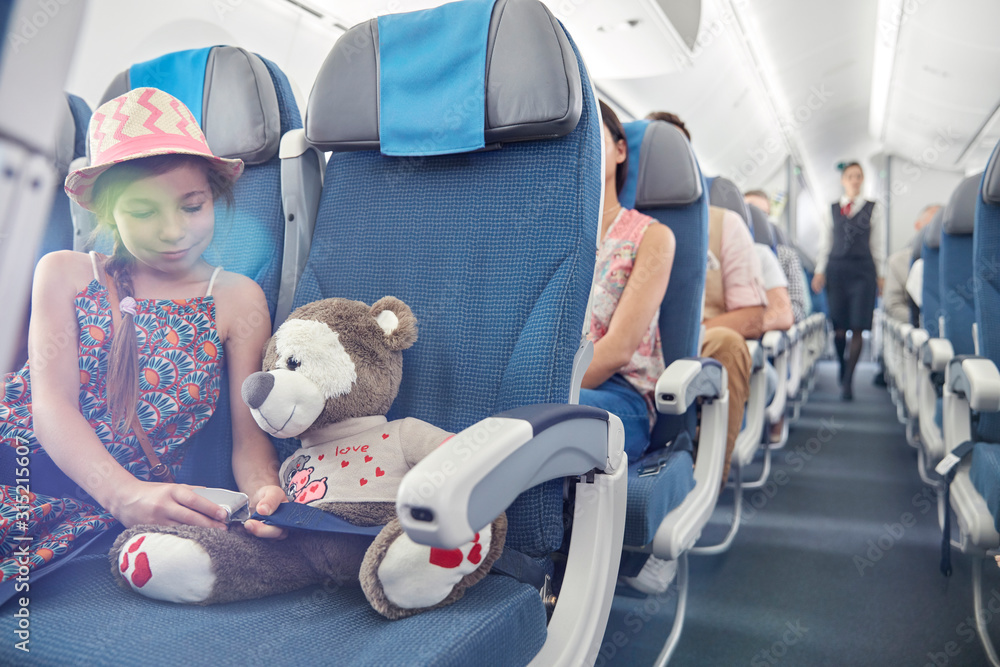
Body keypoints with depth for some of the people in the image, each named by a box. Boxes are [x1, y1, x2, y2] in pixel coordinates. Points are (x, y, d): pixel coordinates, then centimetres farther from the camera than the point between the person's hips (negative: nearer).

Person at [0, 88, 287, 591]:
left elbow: (250, 436, 1)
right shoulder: (63, 274, 9)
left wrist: (263, 493, -25)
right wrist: (126, 493, -24)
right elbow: (52, 406, -3)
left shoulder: (237, 299, 5)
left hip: (99, 507, -2)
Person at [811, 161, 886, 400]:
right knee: (839, 327, 0)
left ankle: (847, 382, -8)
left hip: (863, 272, -1)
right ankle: (843, 371, 19)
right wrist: (820, 271, 7)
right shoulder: (832, 209, 14)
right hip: (836, 270, 1)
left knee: (857, 329, -8)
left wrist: (880, 275, 7)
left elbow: (878, 244, 11)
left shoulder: (873, 208, 11)